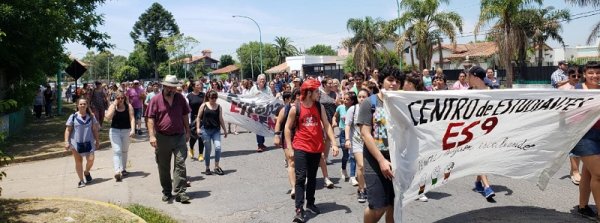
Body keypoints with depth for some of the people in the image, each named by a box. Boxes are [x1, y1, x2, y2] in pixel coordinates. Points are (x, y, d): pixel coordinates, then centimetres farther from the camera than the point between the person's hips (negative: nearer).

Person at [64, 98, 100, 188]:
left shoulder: (91, 116, 4)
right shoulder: (73, 117, -2)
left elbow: (95, 129, 11)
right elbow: (68, 130, 0)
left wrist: (97, 141, 11)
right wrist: (66, 142, -8)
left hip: (88, 142, 1)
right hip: (76, 142, -1)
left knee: (91, 160, -8)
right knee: (78, 161, 5)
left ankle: (86, 172, 24)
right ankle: (81, 180, 17)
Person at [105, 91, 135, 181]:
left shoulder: (129, 106, -4)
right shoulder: (112, 106, -1)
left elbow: (132, 118, -9)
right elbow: (108, 117, -16)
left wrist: (132, 129, -21)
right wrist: (114, 105, -16)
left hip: (126, 131, 1)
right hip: (114, 130, -1)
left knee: (124, 151, 15)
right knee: (117, 151, -11)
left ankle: (123, 169, 31)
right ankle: (117, 172, -18)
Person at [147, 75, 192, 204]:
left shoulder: (180, 98, 6)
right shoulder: (156, 100, -3)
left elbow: (185, 116, 14)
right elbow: (151, 119, -6)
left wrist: (187, 132, 14)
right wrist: (152, 135, -15)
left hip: (179, 137, 1)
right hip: (162, 138, -1)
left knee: (180, 164, -6)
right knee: (163, 167, 11)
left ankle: (180, 193, -2)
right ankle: (166, 192, 26)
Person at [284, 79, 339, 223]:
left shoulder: (320, 107, 1)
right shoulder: (295, 108, -8)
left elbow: (327, 126, 2)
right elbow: (287, 128, -1)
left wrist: (334, 144, -7)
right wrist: (289, 148, -5)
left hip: (316, 148, 4)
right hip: (301, 148, -4)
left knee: (312, 177, 16)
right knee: (300, 177, -10)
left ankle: (310, 203, 31)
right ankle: (299, 209, -8)